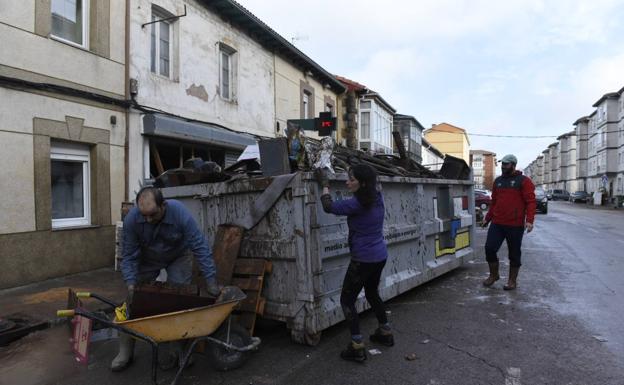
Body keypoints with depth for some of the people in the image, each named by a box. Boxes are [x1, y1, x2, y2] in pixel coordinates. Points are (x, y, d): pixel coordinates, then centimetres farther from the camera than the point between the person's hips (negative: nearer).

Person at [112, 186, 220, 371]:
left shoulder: (180, 213, -37)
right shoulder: (131, 219, -30)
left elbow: (200, 246, -32)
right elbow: (130, 255, -19)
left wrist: (210, 280, -33)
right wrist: (130, 283, -31)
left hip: (177, 258, -2)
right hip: (147, 259, 2)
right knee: (133, 300, -2)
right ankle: (125, 352, 12)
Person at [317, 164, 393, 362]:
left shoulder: (358, 204, -23)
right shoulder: (378, 198, -1)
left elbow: (329, 206, -13)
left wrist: (325, 184, -2)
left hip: (364, 259, -9)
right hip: (380, 256, 9)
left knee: (347, 299, 4)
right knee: (372, 293, 27)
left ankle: (357, 348, 5)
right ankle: (385, 333, 40)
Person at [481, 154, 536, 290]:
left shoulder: (523, 181, -3)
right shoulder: (498, 181, 13)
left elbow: (530, 202, -9)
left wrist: (529, 220, -19)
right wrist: (488, 218, 21)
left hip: (515, 225, -5)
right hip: (497, 223, 5)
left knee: (514, 253, 7)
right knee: (489, 248, 0)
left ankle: (512, 280, 21)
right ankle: (493, 275, 20)